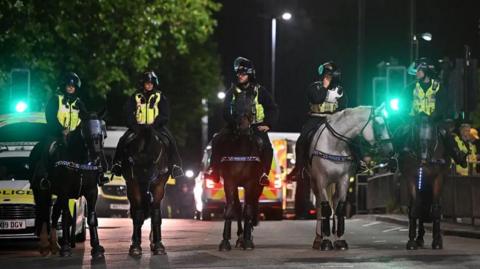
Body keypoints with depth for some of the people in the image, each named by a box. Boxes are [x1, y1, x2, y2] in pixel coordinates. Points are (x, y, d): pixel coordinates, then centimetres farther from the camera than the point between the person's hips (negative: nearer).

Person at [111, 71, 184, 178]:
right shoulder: (135, 97, 7)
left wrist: (154, 125, -15)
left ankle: (175, 165, -19)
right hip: (138, 126, 1)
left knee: (170, 140, -24)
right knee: (123, 140, -19)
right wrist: (134, 126, -13)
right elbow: (129, 113, 3)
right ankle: (118, 163, -6)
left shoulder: (160, 96, 5)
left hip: (156, 126, -1)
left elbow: (165, 115, -1)